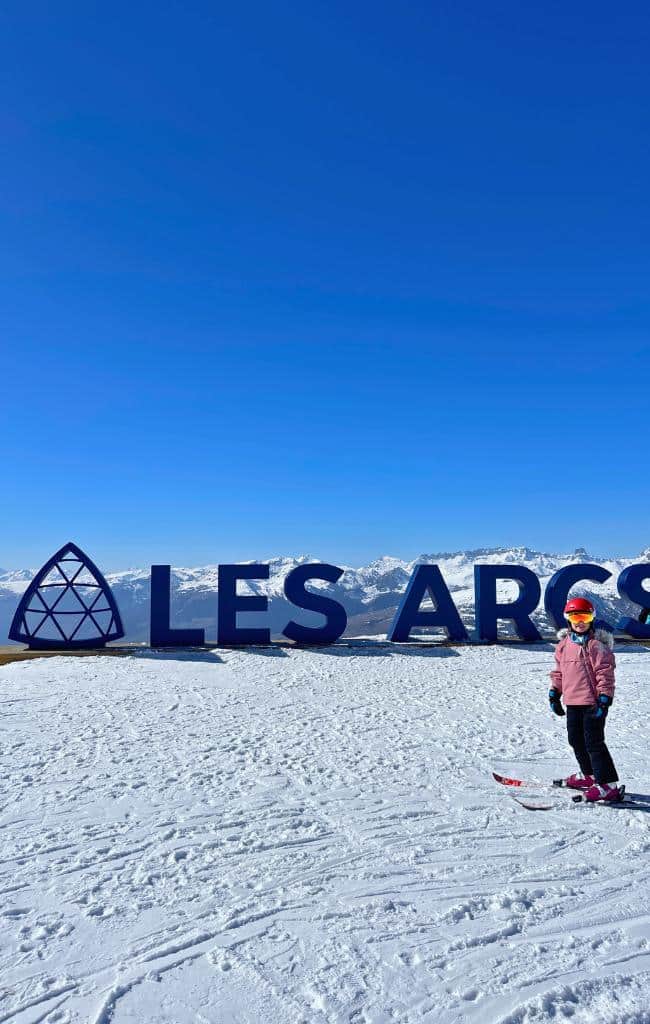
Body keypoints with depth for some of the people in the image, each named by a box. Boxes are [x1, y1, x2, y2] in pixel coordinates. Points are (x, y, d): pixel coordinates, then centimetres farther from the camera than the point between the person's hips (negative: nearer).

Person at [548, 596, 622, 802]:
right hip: (572, 702, 7)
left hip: (592, 702, -7)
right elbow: (559, 671, 18)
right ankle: (589, 775, 33)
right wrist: (554, 693, 16)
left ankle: (609, 785, 3)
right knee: (576, 739, 16)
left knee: (593, 742, -6)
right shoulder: (564, 644, 9)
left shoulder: (596, 644, -12)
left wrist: (604, 697, -18)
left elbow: (605, 673, -14)